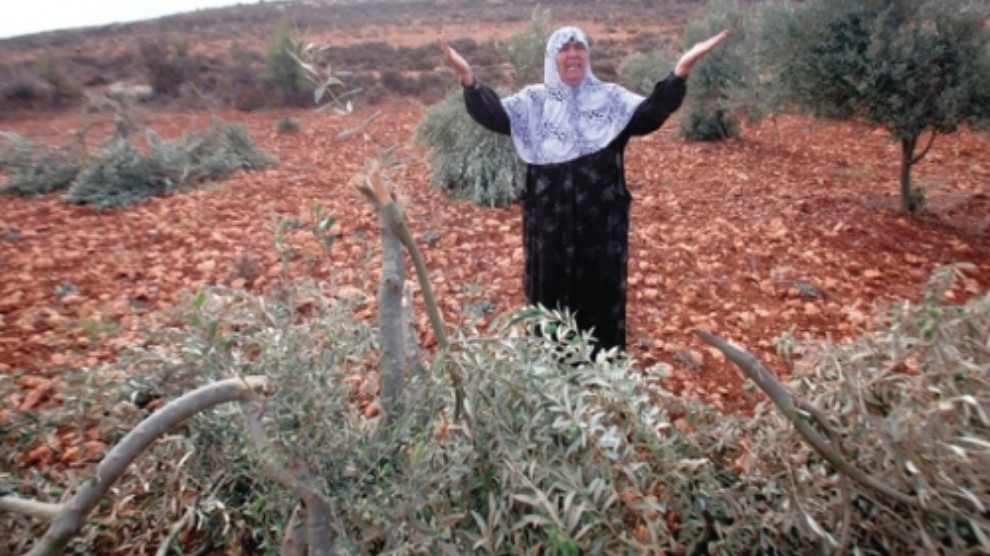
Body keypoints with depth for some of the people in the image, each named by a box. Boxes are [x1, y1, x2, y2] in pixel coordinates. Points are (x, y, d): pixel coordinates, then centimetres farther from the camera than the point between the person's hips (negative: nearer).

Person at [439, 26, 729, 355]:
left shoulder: (611, 98, 3)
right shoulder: (534, 100, 3)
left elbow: (650, 114, -12)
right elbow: (496, 116, -11)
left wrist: (681, 70, -27)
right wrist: (468, 78, -28)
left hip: (602, 217, 0)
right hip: (549, 217, 0)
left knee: (601, 288, 11)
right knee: (551, 288, 11)